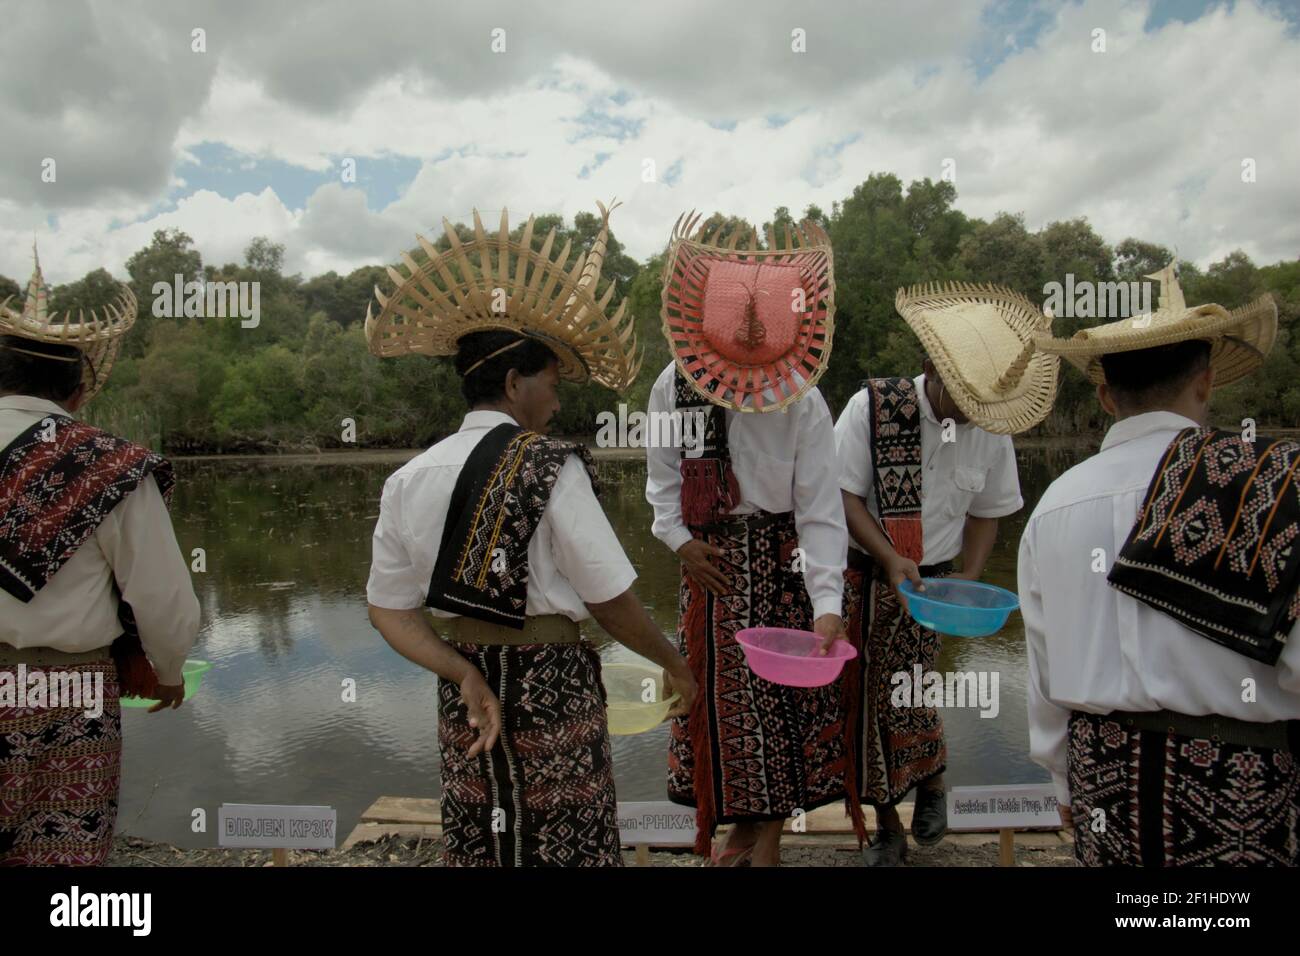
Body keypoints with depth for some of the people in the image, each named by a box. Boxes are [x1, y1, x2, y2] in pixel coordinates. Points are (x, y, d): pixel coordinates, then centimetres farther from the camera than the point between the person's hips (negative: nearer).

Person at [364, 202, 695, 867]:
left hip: (464, 691, 5)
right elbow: (610, 601, -13)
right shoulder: (550, 468, -16)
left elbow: (388, 607, 0)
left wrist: (464, 675, -8)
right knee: (564, 845, 13)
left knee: (478, 846, 21)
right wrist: (673, 663, 1)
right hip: (553, 688, -5)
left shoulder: (409, 481, 0)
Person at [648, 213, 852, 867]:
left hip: (781, 562, -3)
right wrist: (679, 539, -7)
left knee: (781, 687, 3)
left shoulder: (802, 403, -14)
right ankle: (737, 824, 32)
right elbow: (662, 475, 7)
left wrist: (827, 604, -23)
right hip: (708, 562, 3)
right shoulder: (675, 384, -5)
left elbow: (821, 510, -17)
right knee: (716, 686, 11)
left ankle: (769, 836, 24)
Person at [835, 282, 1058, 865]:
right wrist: (889, 559, -21)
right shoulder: (871, 407, -13)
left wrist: (968, 579, -1)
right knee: (860, 695, 4)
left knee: (903, 694, -5)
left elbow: (987, 511, 11)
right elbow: (843, 494, -12)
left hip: (926, 582, 1)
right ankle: (888, 824, 25)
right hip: (858, 575, -1)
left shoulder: (992, 431, -1)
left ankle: (931, 777, 31)